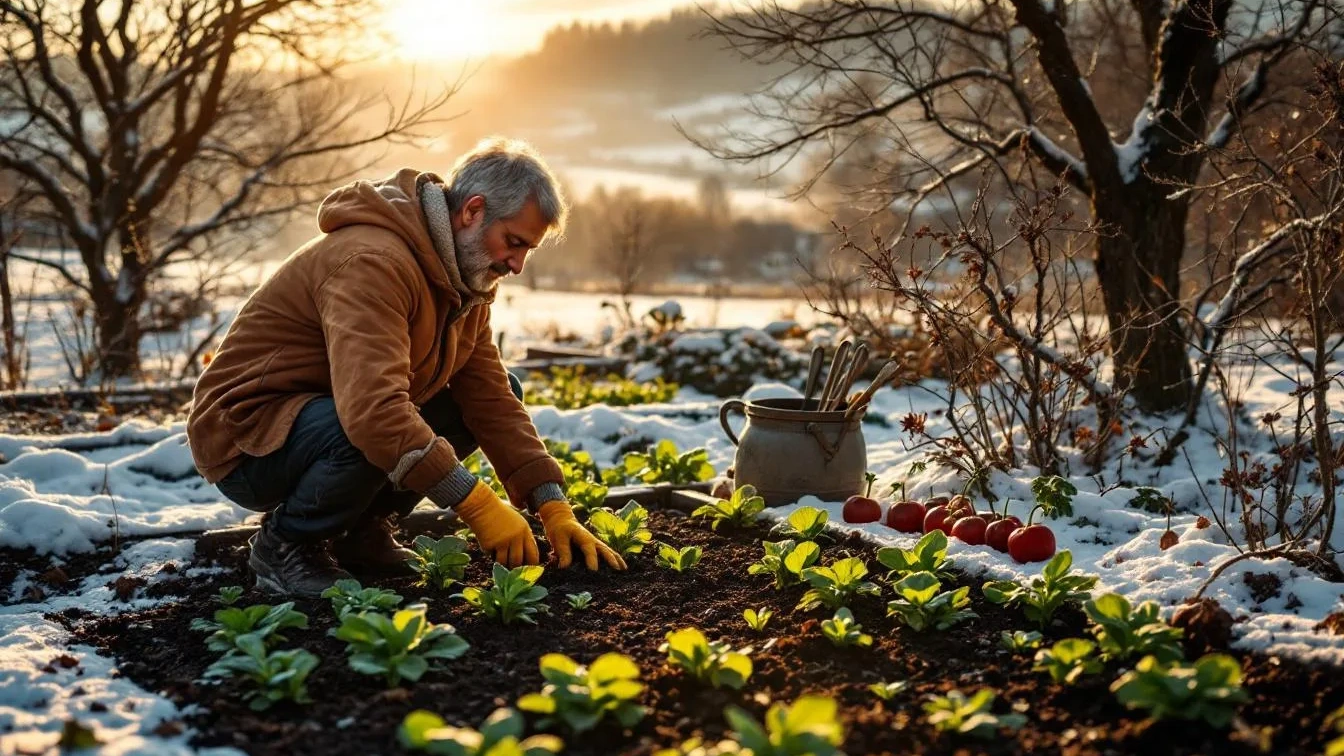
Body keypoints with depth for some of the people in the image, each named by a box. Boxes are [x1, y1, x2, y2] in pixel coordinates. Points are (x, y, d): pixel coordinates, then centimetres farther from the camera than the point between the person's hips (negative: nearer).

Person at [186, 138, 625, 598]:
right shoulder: (374, 262, -28)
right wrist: (477, 505, -37)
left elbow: (492, 401, 1)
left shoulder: (465, 280, 3)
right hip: (247, 434, -9)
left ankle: (363, 530, 6)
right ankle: (284, 543, -9)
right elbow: (373, 411, -39)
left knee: (503, 390, 1)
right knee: (376, 437, -40)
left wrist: (554, 508, -9)